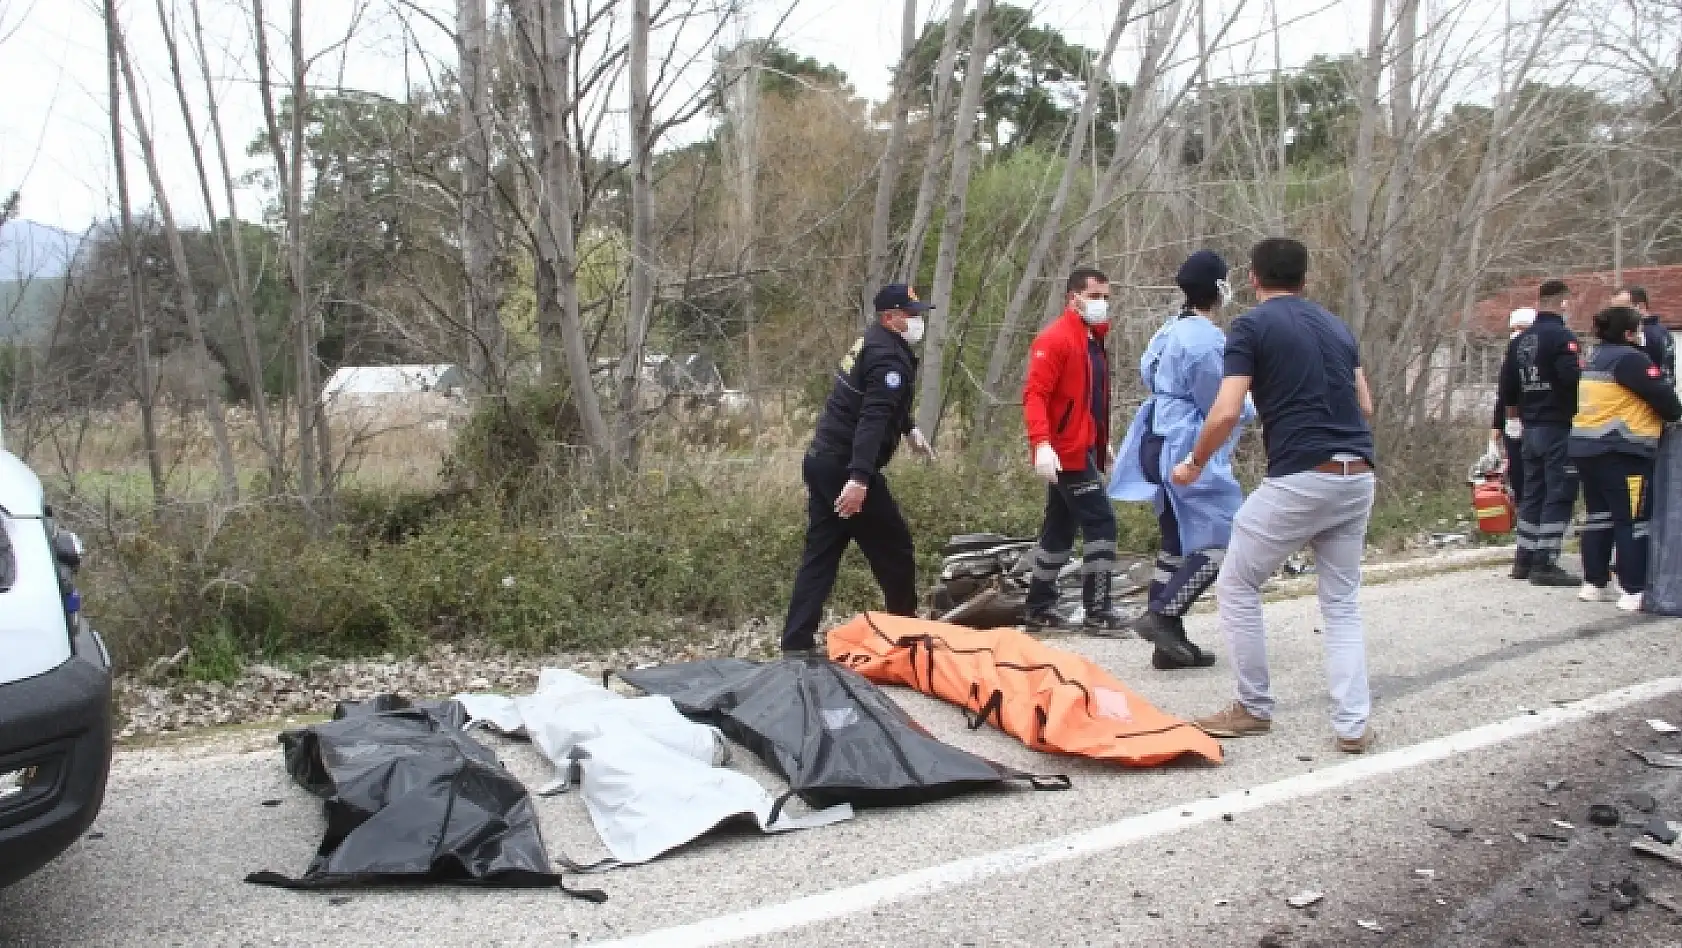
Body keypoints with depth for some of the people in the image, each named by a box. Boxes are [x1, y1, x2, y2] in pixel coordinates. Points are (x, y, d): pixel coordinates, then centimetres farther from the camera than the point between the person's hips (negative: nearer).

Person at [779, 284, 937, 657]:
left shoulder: (872, 342, 17)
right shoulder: (890, 357, -14)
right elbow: (873, 419, -28)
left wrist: (910, 430, 46)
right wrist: (859, 478, -36)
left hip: (822, 460, 10)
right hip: (846, 469, -10)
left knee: (820, 555, 8)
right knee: (894, 547, 6)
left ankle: (797, 644, 6)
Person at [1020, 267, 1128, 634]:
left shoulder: (1093, 340, 16)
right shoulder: (1056, 339, -13)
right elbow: (1034, 394, -21)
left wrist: (1102, 442, 19)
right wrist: (1041, 444, -31)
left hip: (1081, 451, 10)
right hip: (1067, 453, -10)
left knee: (1060, 530, 13)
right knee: (1101, 523, -11)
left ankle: (1040, 609, 22)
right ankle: (1097, 611, -5)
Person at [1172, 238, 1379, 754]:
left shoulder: (1251, 327, -2)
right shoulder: (1337, 326, 17)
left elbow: (1226, 413, -11)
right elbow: (1365, 406, 19)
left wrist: (1194, 464, 4)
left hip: (1299, 479, -6)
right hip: (1358, 478, 6)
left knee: (1236, 587, 10)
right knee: (1342, 602, 16)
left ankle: (1254, 708, 15)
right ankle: (1354, 724, 10)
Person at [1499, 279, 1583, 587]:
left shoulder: (1519, 341, 11)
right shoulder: (1563, 337, -12)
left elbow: (1507, 388, 15)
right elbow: (1575, 378, -23)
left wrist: (1515, 417, 26)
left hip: (1531, 428, 8)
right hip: (1559, 427, -8)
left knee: (1533, 492, 14)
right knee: (1559, 494, -5)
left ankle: (1524, 560, 18)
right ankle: (1545, 564, -6)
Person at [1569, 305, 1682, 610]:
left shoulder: (1596, 359, 17)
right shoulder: (1630, 358, -11)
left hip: (1585, 447, 9)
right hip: (1620, 452, -9)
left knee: (1599, 517, 14)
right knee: (1633, 522, -4)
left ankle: (1594, 584, 18)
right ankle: (1634, 592, -4)